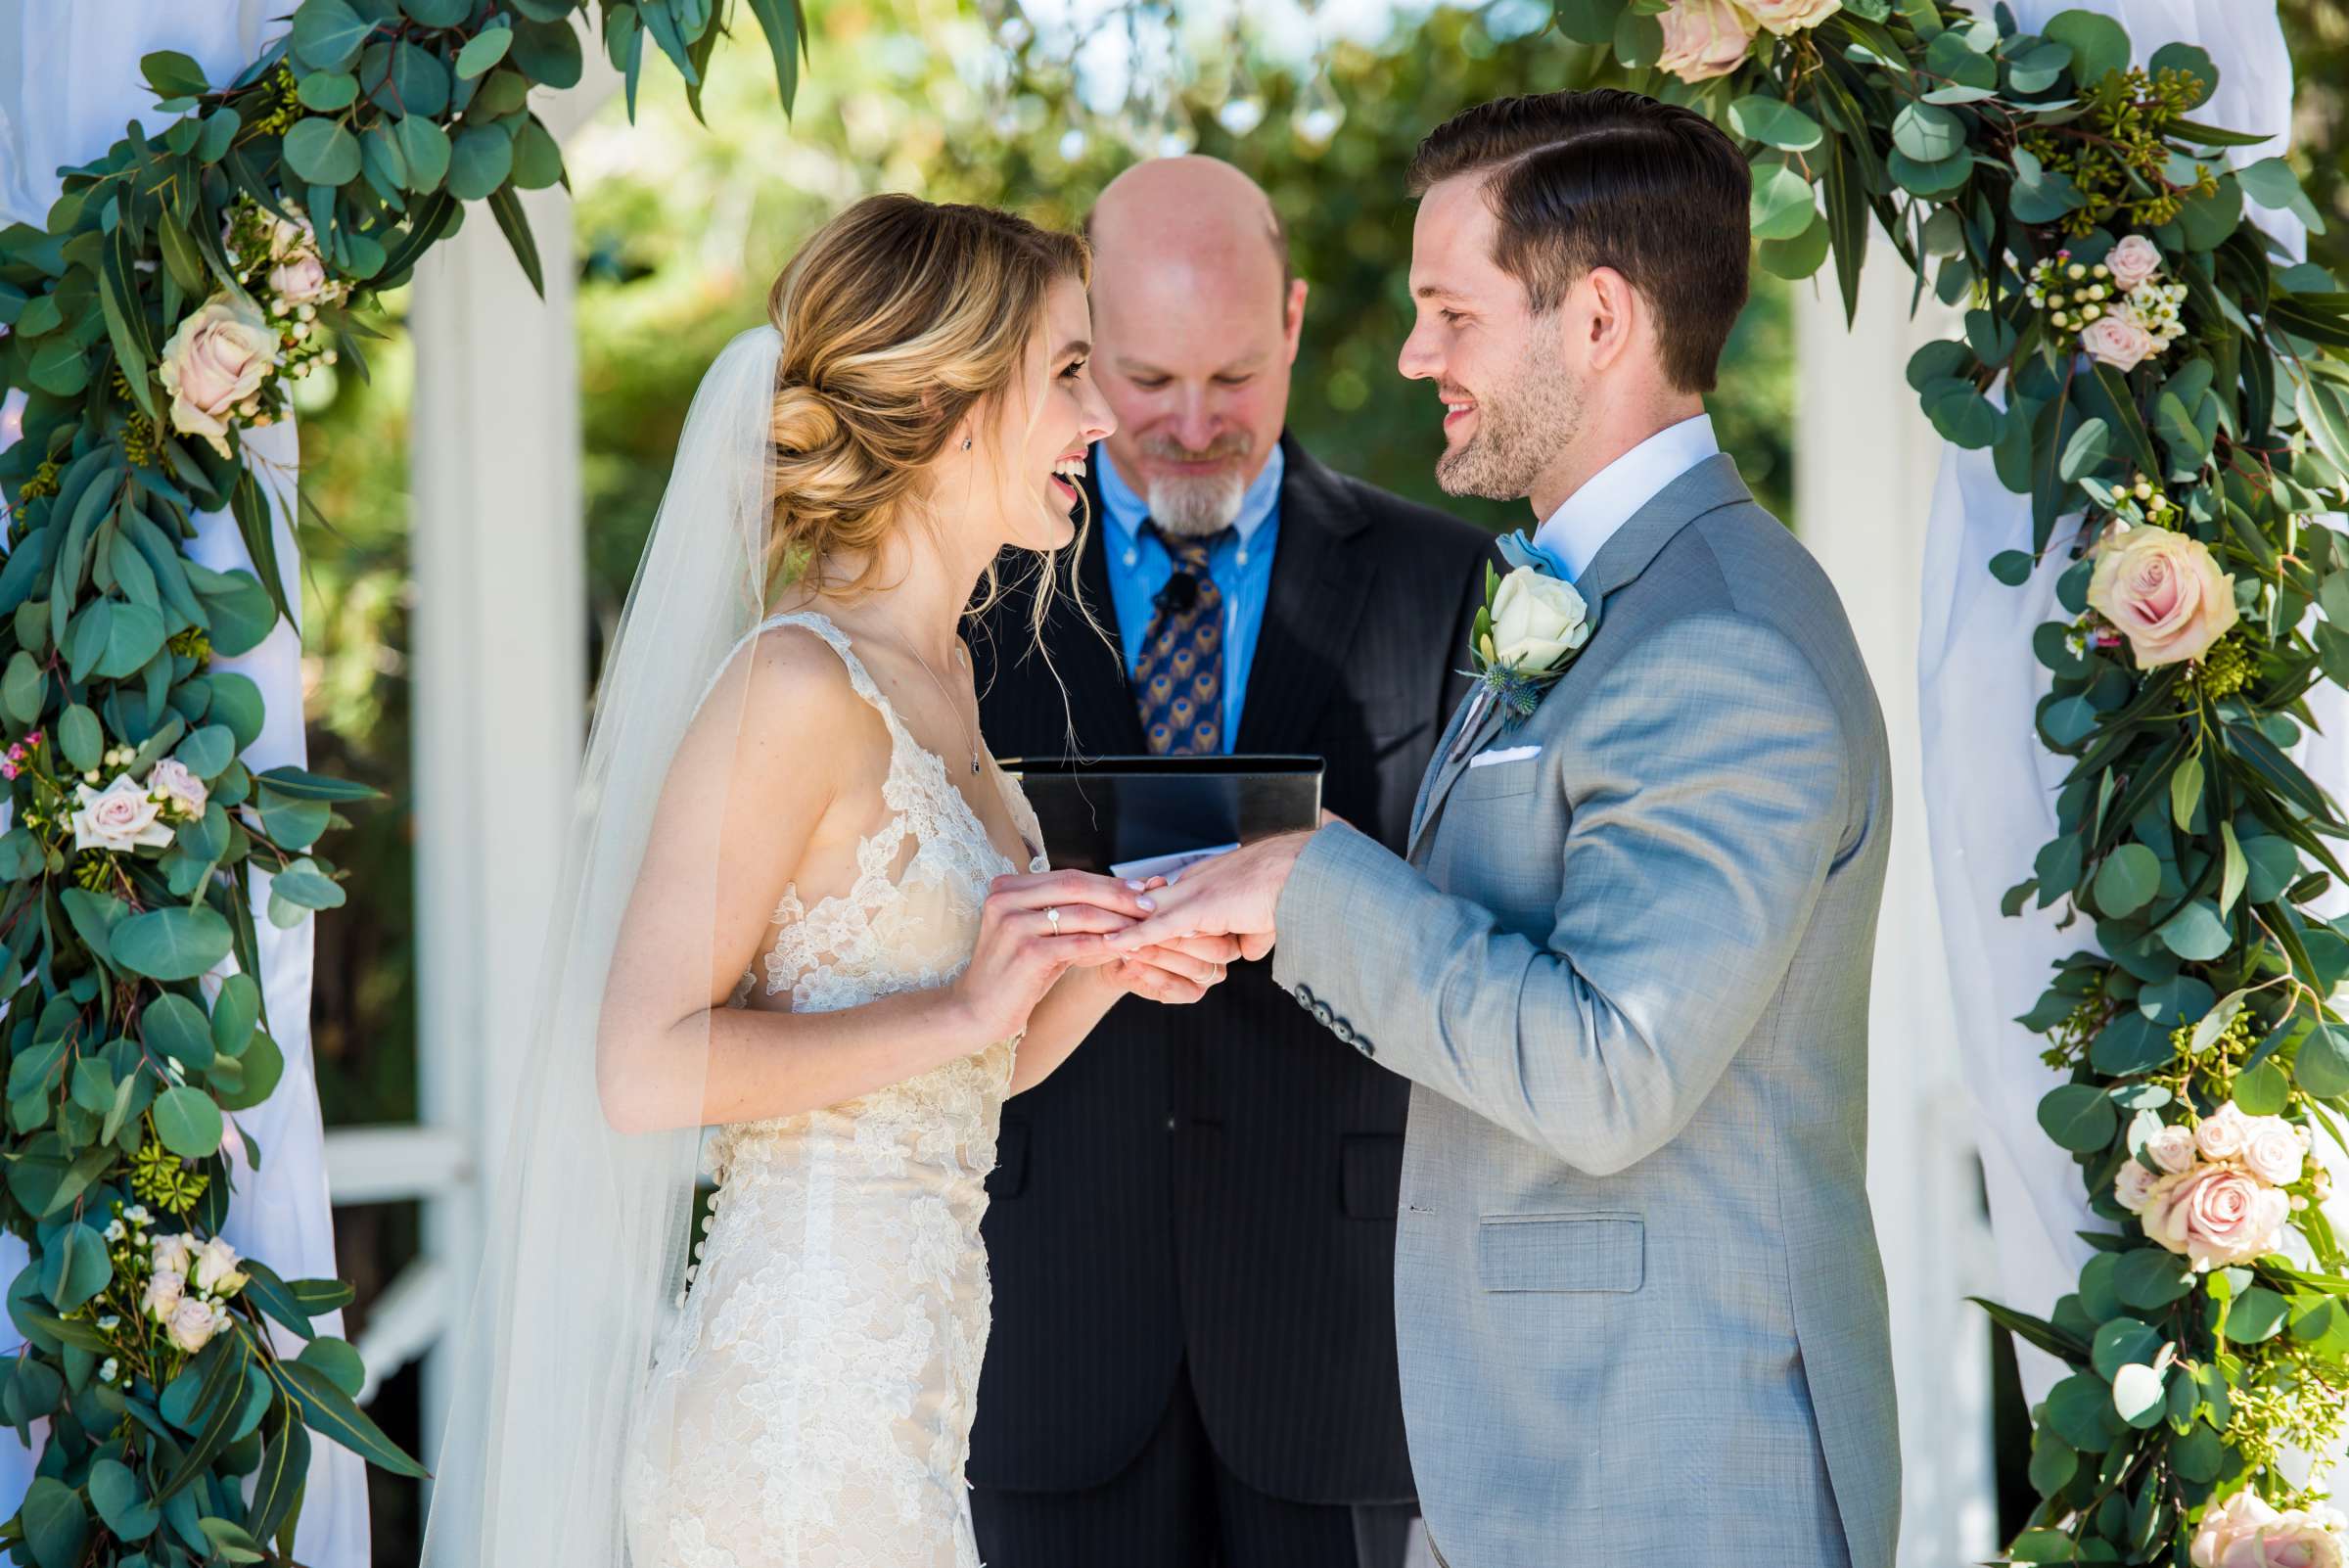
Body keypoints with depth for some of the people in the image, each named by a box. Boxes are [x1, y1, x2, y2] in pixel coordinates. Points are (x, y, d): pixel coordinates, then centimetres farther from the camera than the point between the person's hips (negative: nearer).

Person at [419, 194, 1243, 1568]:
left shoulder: (937, 678, 13)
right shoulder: (798, 683, -14)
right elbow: (645, 1064, -18)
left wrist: (1108, 966, 1)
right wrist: (963, 1009, -18)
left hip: (913, 1377, 8)